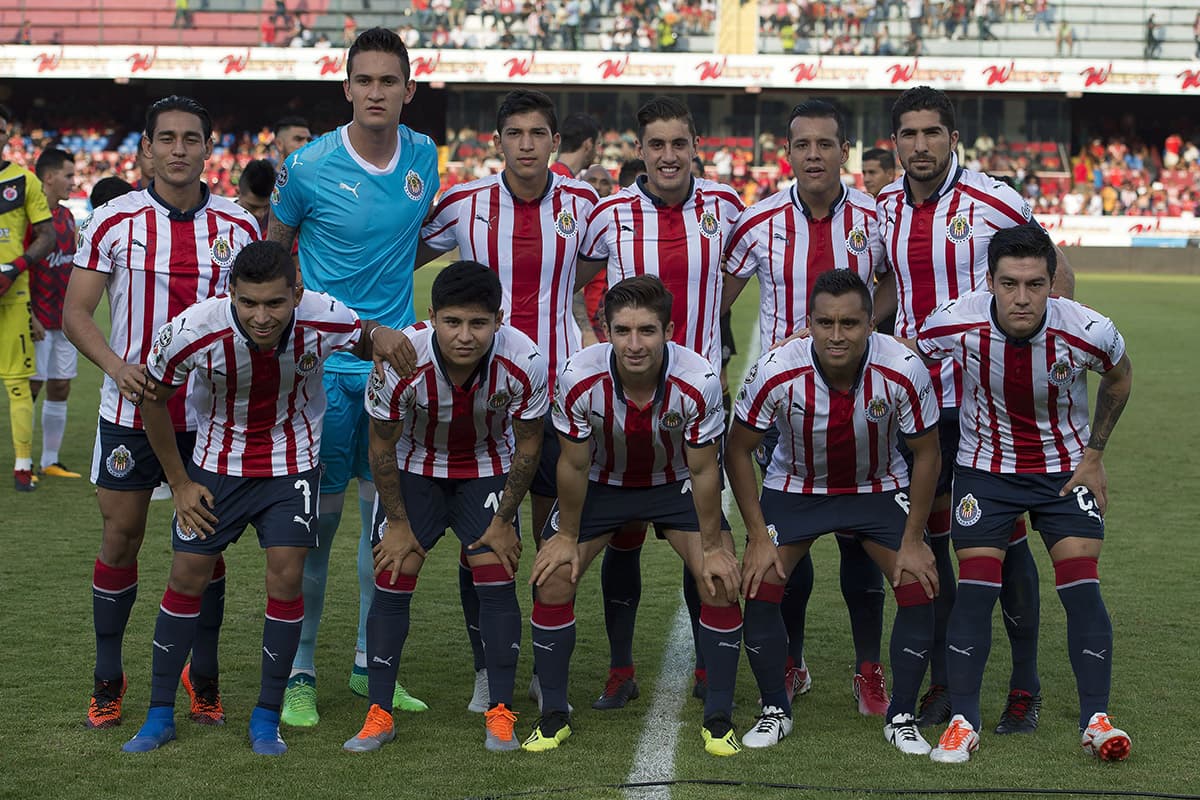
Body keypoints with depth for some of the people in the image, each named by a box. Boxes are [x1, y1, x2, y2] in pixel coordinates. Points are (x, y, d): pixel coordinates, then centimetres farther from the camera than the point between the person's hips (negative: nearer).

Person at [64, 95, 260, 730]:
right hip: (130, 410, -1)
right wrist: (117, 367, -18)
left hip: (210, 413, 1)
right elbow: (75, 311, -2)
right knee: (120, 539, 4)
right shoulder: (113, 221, -3)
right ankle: (108, 680, 17)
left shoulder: (238, 227, 0)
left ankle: (203, 678, 19)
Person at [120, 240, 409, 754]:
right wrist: (179, 483, -3)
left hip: (292, 462, 0)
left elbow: (364, 335, 1)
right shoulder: (190, 332, -29)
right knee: (187, 576, 1)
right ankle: (160, 716, 16)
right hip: (217, 462, 0)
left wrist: (383, 339, -25)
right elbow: (153, 398, -9)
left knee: (286, 576, -9)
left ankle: (267, 719, 6)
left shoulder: (322, 319, -26)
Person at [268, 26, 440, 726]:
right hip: (324, 364, -4)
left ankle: (371, 665, 20)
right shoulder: (309, 167, -9)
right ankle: (300, 673, 9)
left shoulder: (424, 156, 3)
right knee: (318, 516, -1)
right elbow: (274, 249, 5)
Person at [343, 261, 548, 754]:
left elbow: (527, 444, -11)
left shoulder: (524, 362, -30)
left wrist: (504, 521, -7)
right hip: (414, 468, 0)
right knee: (392, 580, -6)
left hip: (489, 470, 0)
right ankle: (379, 715, 4)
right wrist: (398, 523, -7)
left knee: (497, 581, -9)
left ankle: (499, 714, 2)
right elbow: (381, 445, -14)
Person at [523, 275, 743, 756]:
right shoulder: (580, 378, -31)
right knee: (552, 580, -10)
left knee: (722, 582, -15)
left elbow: (703, 470, -17)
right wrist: (567, 537, -6)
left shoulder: (698, 382, -32)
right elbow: (574, 464, -14)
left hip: (676, 482, -1)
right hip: (601, 481, 1)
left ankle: (718, 720, 1)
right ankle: (554, 716, 7)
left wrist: (712, 547, -12)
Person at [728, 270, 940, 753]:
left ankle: (901, 717, 4)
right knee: (760, 587, -15)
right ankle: (774, 711, 7)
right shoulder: (776, 372, -29)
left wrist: (912, 540, -12)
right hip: (794, 488, 0)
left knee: (920, 587, -13)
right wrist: (758, 535, -15)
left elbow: (926, 453, -12)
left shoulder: (904, 372, -29)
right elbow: (738, 450, -13)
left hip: (880, 488, 0)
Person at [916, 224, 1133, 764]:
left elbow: (1119, 376, 1)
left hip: (1065, 467, 0)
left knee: (1082, 587, -9)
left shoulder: (1088, 332, -24)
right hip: (986, 469, 0)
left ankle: (1096, 720, 1)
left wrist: (1094, 454, 0)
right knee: (975, 587, -8)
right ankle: (963, 722, 3)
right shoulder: (953, 324, -25)